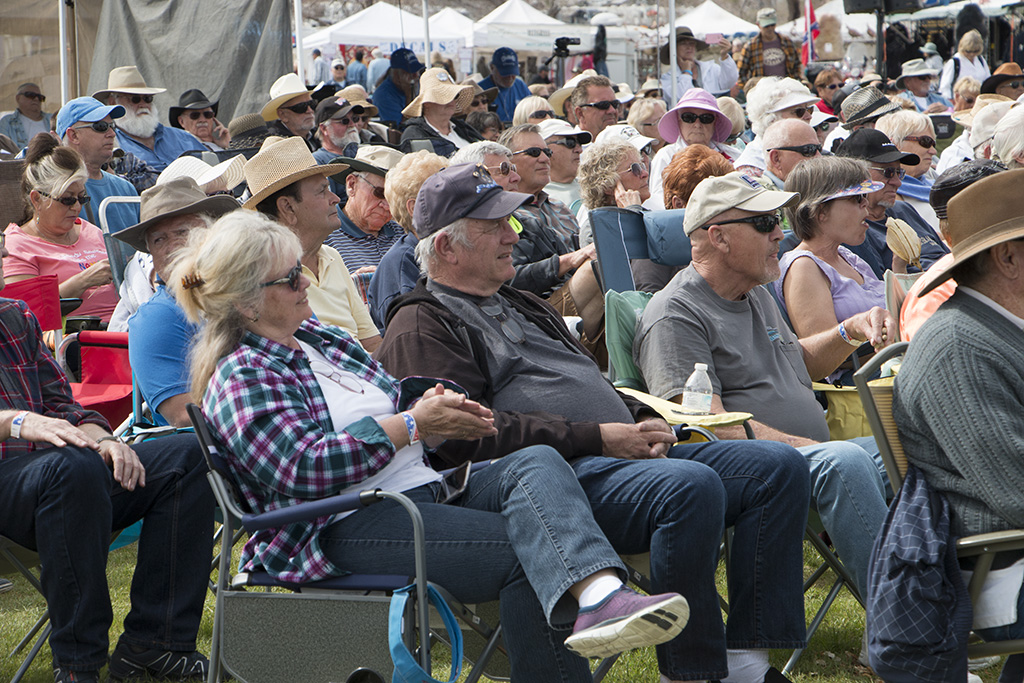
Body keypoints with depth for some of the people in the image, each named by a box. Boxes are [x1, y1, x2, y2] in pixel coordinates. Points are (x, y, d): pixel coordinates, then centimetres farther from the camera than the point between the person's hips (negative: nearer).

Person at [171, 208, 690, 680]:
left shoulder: (318, 336, 23)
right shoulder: (241, 377, -4)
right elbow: (305, 467, -18)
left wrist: (433, 405, 5)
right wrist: (414, 425, -13)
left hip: (423, 492, 8)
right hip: (349, 526, -8)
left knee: (536, 462, -23)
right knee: (525, 551, -28)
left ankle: (598, 596, -50)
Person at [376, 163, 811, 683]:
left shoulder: (525, 307, 30)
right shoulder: (421, 324, 0)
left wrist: (643, 421, 7)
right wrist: (598, 438, -15)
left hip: (628, 454, 10)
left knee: (779, 466, -5)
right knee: (692, 485, -34)